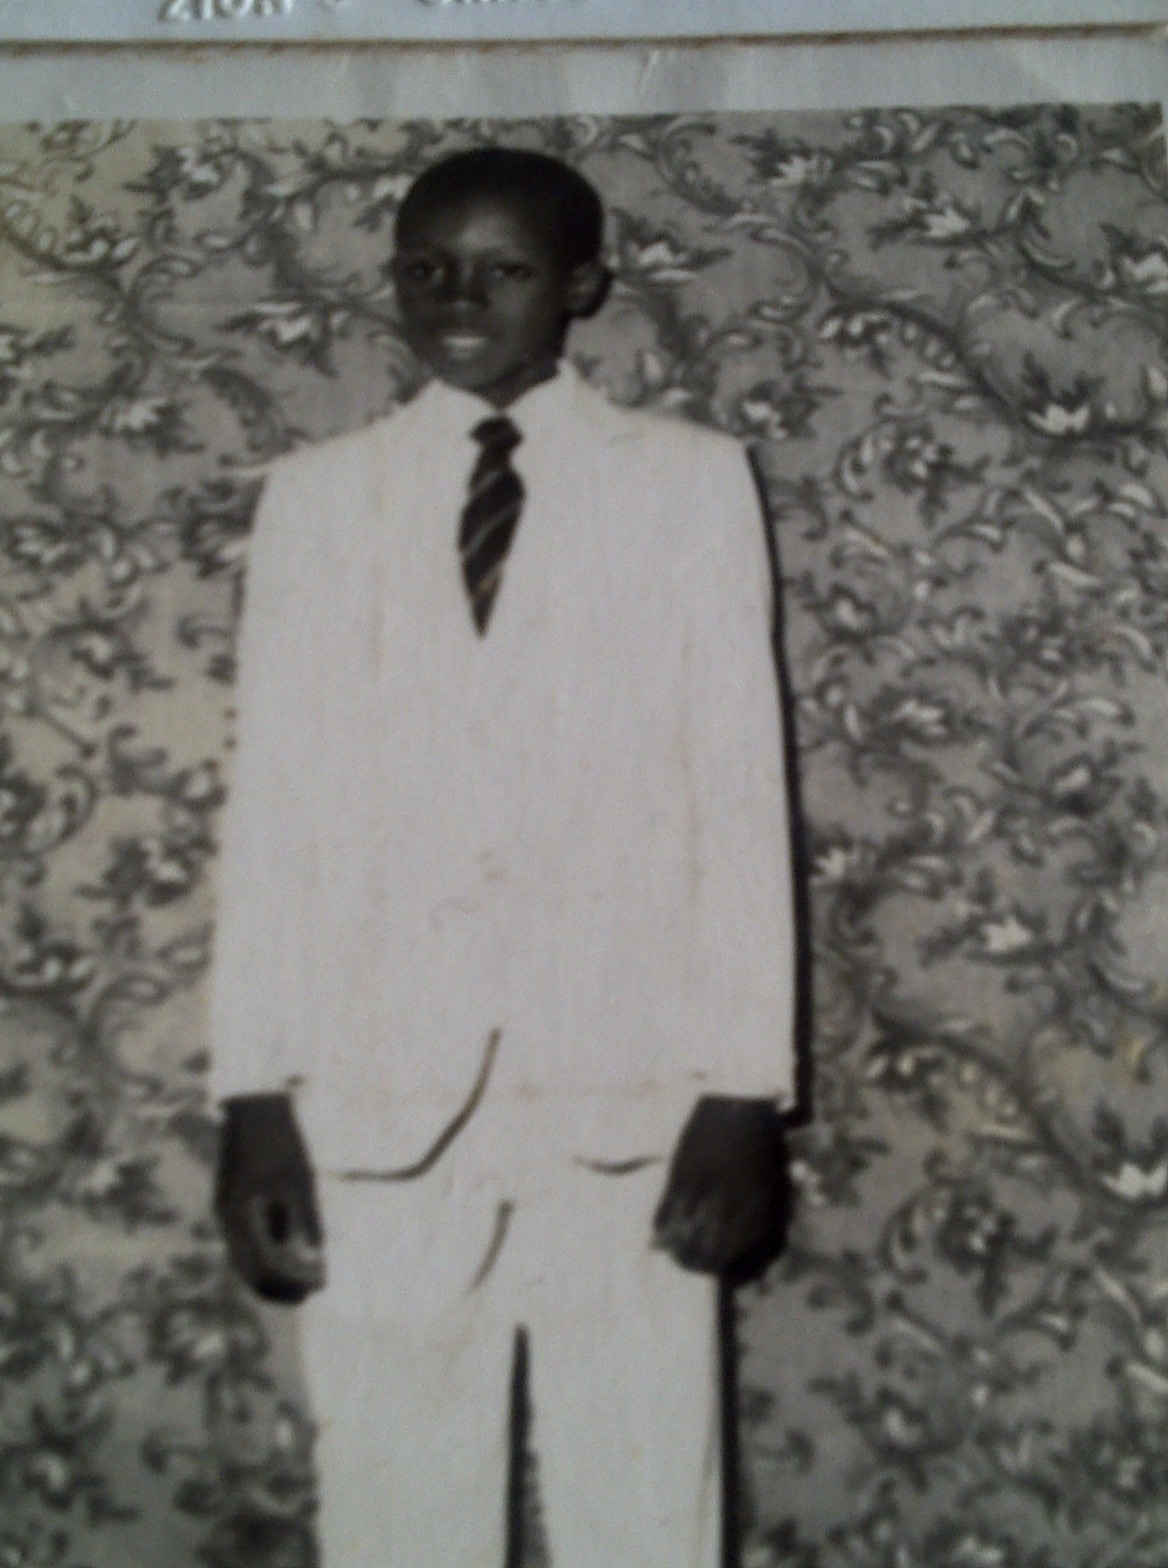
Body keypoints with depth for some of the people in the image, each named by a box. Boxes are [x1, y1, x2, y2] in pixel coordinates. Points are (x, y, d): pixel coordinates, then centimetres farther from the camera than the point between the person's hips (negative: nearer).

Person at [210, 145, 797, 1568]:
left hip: (627, 1099, -1)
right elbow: (272, 806, 5)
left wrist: (748, 1091, -4)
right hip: (377, 1105, 1)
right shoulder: (316, 498, 8)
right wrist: (252, 1095, -1)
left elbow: (741, 793, 1)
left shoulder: (690, 484, 4)